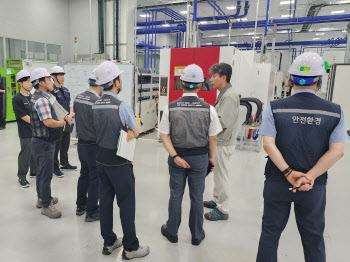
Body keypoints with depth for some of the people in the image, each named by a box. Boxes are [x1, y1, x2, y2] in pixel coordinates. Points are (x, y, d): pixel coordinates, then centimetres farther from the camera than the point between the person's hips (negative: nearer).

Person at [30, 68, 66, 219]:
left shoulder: (37, 98, 13)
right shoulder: (41, 100, -21)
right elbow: (48, 122, -29)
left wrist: (58, 121, 8)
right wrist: (61, 123, -12)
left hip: (40, 142, 11)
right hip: (44, 144, -11)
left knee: (42, 172, 21)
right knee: (46, 175, 0)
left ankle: (42, 198, 37)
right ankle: (46, 205, 13)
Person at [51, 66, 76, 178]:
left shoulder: (66, 90, 14)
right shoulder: (51, 91, -11)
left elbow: (71, 104, 14)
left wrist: (70, 115, -4)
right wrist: (65, 117, -17)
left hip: (67, 122, 7)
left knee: (65, 144, 17)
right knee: (56, 146, 1)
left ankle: (65, 164, 32)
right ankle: (55, 168, 13)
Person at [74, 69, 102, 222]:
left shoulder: (78, 98, 3)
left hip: (81, 144, 8)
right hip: (94, 146, -8)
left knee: (84, 175, 21)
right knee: (95, 179, 6)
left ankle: (81, 206, 35)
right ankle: (92, 212, 18)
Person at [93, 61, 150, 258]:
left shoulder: (95, 106, 2)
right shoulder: (122, 105, -19)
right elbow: (135, 133, -7)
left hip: (101, 160, 7)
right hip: (119, 163, -7)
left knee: (105, 201, 15)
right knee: (126, 204, 6)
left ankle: (109, 242, 31)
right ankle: (131, 247, 20)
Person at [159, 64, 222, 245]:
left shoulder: (171, 108, -10)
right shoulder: (208, 109, -13)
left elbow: (164, 136, -10)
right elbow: (212, 138, -6)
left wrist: (175, 157, -9)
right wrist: (211, 157, 8)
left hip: (177, 157, 1)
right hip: (200, 158, 0)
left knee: (175, 195, 16)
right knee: (197, 197, 15)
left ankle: (172, 232, 35)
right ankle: (197, 235, 33)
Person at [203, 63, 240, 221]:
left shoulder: (229, 96, -20)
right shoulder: (223, 94, 13)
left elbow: (222, 122, -26)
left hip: (223, 144, -10)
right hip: (218, 142, 10)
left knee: (222, 176, 1)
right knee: (218, 174, 21)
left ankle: (223, 211, 16)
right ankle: (216, 201, 38)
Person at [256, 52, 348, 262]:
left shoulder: (276, 107, -9)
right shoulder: (334, 111, -4)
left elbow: (268, 145, -16)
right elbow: (337, 151, -10)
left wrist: (289, 173, -14)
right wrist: (309, 177, -13)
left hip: (277, 181, -1)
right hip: (314, 186, 2)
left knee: (270, 232, 14)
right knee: (314, 237, 19)